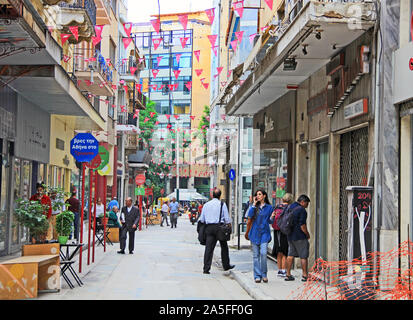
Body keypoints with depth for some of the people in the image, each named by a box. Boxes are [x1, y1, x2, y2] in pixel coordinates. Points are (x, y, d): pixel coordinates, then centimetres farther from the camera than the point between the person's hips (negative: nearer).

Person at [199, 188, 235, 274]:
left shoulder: (206, 205, 10)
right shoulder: (222, 204, -2)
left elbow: (202, 219, 11)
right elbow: (227, 218, -4)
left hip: (209, 227, 3)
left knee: (208, 248, 1)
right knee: (224, 247, 13)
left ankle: (206, 268, -3)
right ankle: (226, 265, 22)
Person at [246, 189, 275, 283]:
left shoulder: (269, 207, 5)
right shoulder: (255, 207, 10)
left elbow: (270, 222, 9)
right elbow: (249, 216, -8)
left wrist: (272, 217, -12)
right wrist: (254, 204, -5)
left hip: (264, 233, -2)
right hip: (255, 233, 2)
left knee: (263, 253, -14)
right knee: (256, 255, 2)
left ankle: (264, 275, 0)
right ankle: (257, 276, 8)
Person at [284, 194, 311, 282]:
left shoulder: (290, 207, 11)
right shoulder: (301, 210, -15)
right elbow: (302, 225, -19)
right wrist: (307, 234, -5)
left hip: (290, 236, 8)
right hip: (300, 237, -8)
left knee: (291, 254, 13)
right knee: (304, 256, -1)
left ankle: (288, 274, 14)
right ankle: (305, 276, 2)